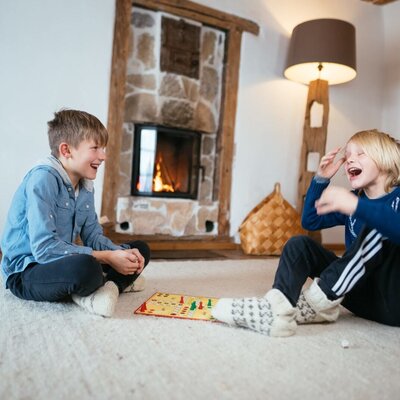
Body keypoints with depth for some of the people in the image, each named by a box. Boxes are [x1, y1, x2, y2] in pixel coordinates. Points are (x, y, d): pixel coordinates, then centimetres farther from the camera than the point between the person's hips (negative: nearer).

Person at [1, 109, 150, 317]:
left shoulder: (85, 185, 4)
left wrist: (123, 253, -14)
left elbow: (93, 236, 7)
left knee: (140, 249, 6)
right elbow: (43, 248, -28)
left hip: (63, 265, 8)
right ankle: (115, 282, -8)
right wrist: (107, 258, -25)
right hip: (27, 272, -8)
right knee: (86, 267, -40)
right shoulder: (43, 178, -20)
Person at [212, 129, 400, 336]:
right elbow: (310, 221, 9)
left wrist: (357, 206, -45)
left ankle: (319, 299, -28)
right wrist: (321, 180, -1)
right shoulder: (354, 198, 12)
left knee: (377, 227, -29)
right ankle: (279, 306, -34)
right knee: (299, 244, -6)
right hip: (361, 295, 6)